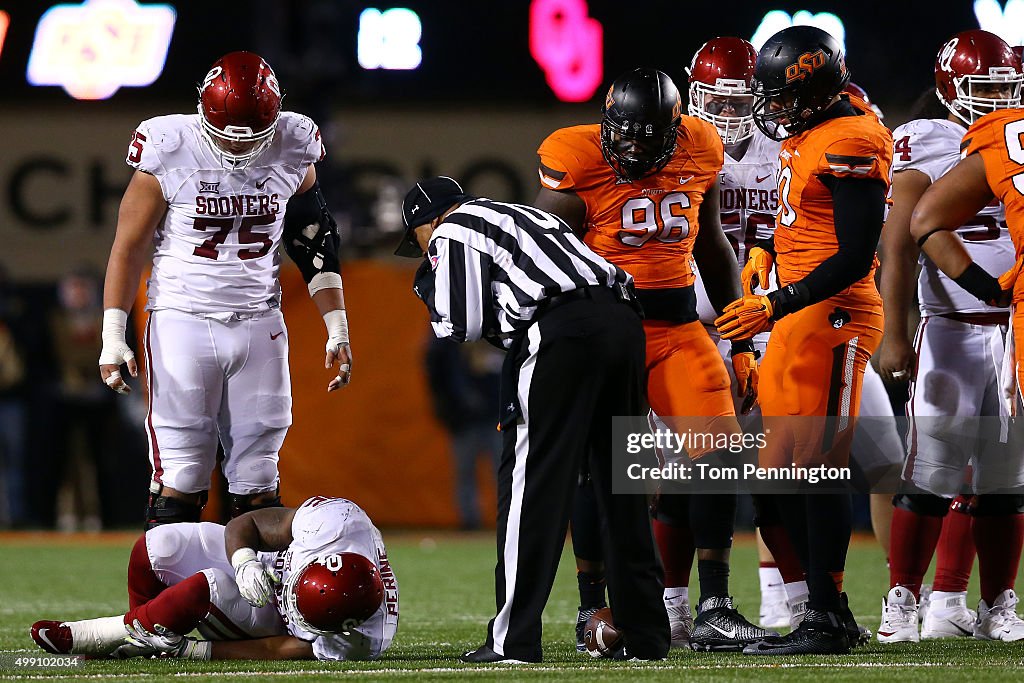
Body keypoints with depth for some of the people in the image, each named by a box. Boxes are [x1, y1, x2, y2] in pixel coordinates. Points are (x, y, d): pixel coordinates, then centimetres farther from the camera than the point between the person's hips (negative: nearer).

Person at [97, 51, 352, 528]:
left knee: (258, 483, 3)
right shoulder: (170, 153, -9)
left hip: (259, 325, 3)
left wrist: (337, 330, 8)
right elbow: (129, 246, -4)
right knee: (179, 479, -6)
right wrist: (113, 336, -9)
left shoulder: (292, 153, 1)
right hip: (183, 322, -3)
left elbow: (315, 246, 11)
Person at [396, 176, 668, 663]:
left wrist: (430, 288, 20)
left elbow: (462, 327, 3)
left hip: (561, 330, -7)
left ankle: (514, 640, -5)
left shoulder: (450, 235, 12)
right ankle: (645, 637, 13)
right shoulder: (527, 215, 35)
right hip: (622, 320, 7)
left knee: (530, 481, -3)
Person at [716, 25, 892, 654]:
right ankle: (829, 611, 17)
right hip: (796, 319, 10)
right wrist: (769, 252, 15)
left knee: (819, 467, -9)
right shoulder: (808, 136, 14)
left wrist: (778, 306, -21)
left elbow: (855, 258, -19)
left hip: (832, 317, -10)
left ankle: (826, 622, -5)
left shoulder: (850, 144, -16)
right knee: (782, 474, 10)